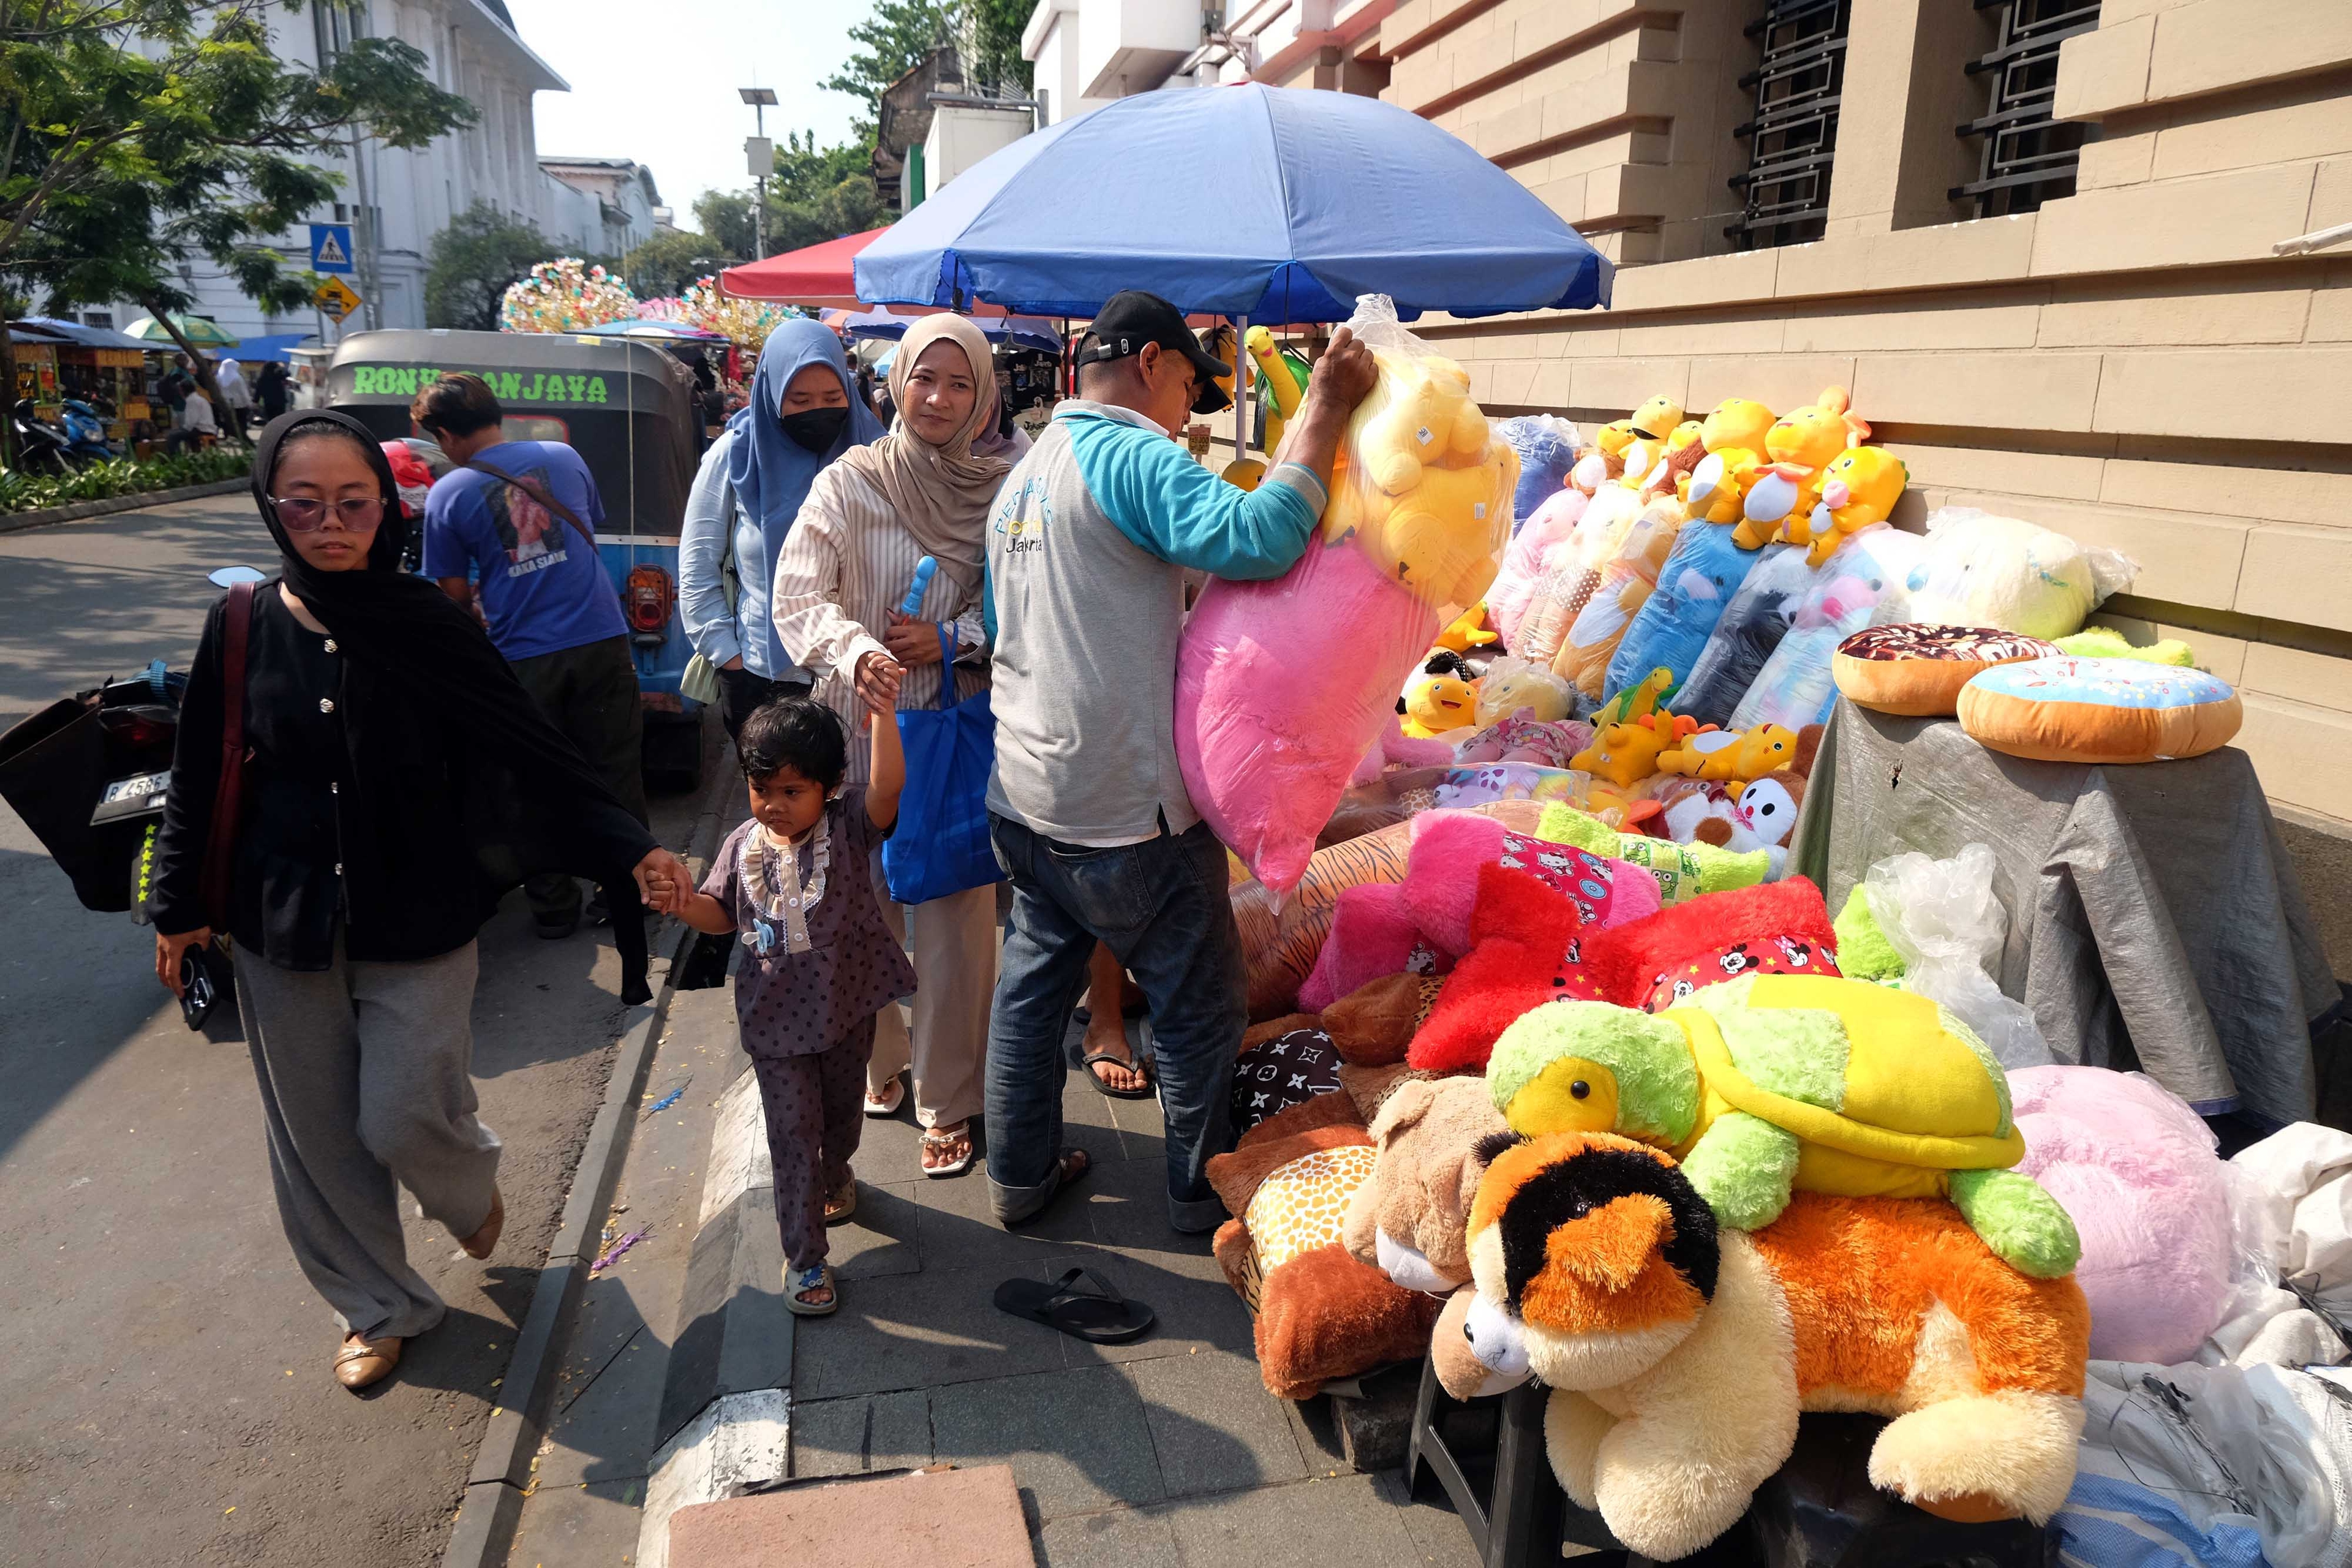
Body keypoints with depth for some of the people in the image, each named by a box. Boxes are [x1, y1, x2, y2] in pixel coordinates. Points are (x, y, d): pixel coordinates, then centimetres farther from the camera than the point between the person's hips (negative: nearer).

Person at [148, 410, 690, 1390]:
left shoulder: (429, 627, -9)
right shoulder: (244, 629, -3)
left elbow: (533, 751, -10)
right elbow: (201, 777, 7)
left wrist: (628, 848, -20)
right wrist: (181, 905, 11)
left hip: (416, 922, -2)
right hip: (283, 925, 3)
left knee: (403, 1118, -4)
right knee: (318, 1133, 11)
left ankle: (470, 1188, 34)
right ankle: (378, 1304, 33)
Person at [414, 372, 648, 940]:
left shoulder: (447, 495, -2)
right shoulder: (563, 457, 7)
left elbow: (455, 594, 2)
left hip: (524, 655, -2)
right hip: (601, 638, 3)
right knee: (616, 772, 11)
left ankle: (554, 909, 20)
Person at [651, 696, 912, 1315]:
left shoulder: (847, 827, -15)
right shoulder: (743, 846, -5)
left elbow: (888, 782, -34)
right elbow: (721, 916, 7)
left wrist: (882, 708, -45)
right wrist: (685, 903, -15)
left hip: (848, 1004, 0)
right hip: (777, 1015, 1)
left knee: (843, 1108, 24)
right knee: (794, 1132, 4)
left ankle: (836, 1174, 56)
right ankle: (803, 1258, 15)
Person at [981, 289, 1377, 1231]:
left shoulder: (1025, 475, 15)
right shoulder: (1134, 458, -15)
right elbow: (1256, 540, -31)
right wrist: (1327, 409, -22)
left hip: (1024, 794, 9)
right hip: (1126, 810, -9)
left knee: (1033, 983, 19)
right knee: (1200, 1006, 10)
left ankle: (1019, 1174, 32)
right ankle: (1204, 1192, 25)